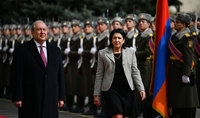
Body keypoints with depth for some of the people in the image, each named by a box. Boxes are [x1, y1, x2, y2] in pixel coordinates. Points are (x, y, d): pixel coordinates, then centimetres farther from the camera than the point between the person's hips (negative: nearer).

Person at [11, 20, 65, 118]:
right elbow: (17, 76, -5)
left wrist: (61, 97, 8)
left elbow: (60, 75, 13)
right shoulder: (21, 50, -1)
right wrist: (17, 98, -10)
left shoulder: (55, 50, 13)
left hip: (51, 100, 4)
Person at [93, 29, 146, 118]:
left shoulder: (130, 52, 10)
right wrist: (96, 94, 5)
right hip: (111, 89, -2)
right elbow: (99, 75, 7)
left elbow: (135, 72, 9)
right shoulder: (103, 53, 6)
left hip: (127, 90, 3)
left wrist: (141, 89, -1)